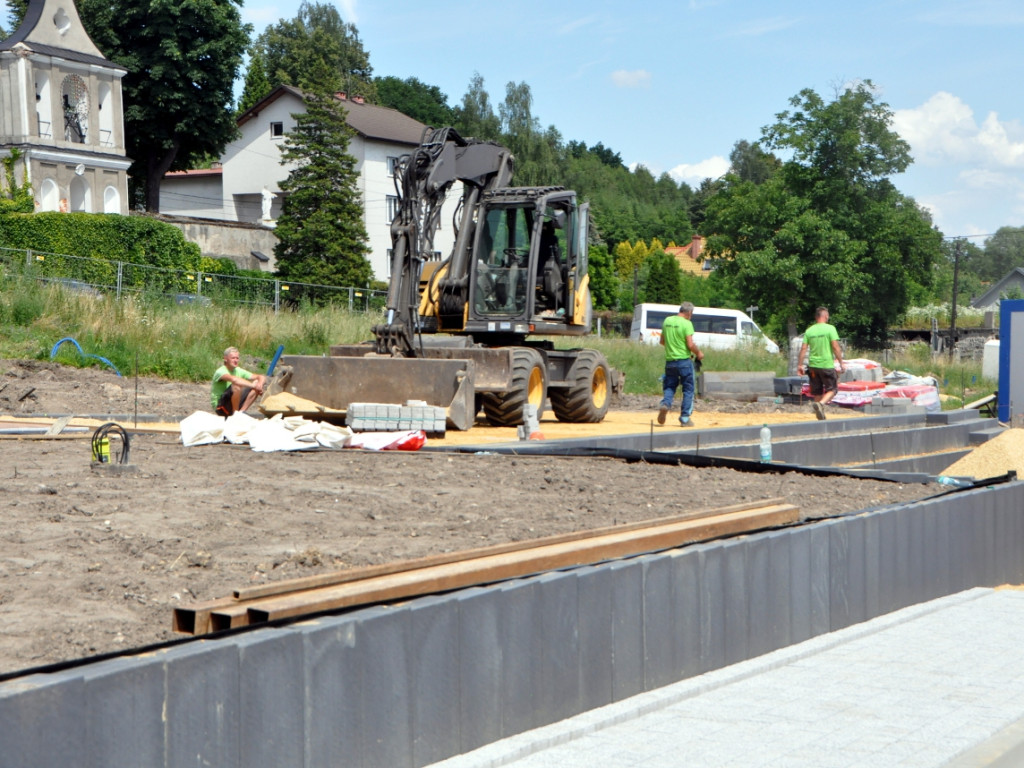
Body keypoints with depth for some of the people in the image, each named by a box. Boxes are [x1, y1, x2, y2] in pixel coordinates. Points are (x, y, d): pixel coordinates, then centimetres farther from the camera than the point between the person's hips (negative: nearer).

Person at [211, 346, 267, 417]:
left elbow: (262, 377, 2)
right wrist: (253, 385, -39)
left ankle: (241, 411, -9)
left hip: (234, 405, 7)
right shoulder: (221, 371, -17)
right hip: (220, 407, -7)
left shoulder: (238, 371, 4)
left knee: (257, 382, -3)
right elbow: (234, 379, -40)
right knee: (236, 386, -34)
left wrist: (259, 385, -22)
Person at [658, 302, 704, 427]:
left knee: (670, 386, 17)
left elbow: (662, 341, 17)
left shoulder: (667, 321, 8)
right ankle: (685, 419, 5)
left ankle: (665, 404, -13)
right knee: (688, 390, 7)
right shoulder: (686, 323, -11)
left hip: (669, 361, 5)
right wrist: (699, 353, 1)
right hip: (684, 361, -5)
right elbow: (691, 345, -17)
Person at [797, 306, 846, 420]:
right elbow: (836, 347, -11)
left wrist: (800, 365, 8)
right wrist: (841, 363, -5)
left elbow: (803, 349, 3)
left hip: (813, 365, 5)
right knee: (832, 389, 6)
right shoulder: (830, 328, -6)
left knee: (817, 392, 12)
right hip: (827, 364, -5)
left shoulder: (809, 331, 6)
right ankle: (821, 404, -21)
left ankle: (821, 418, 16)